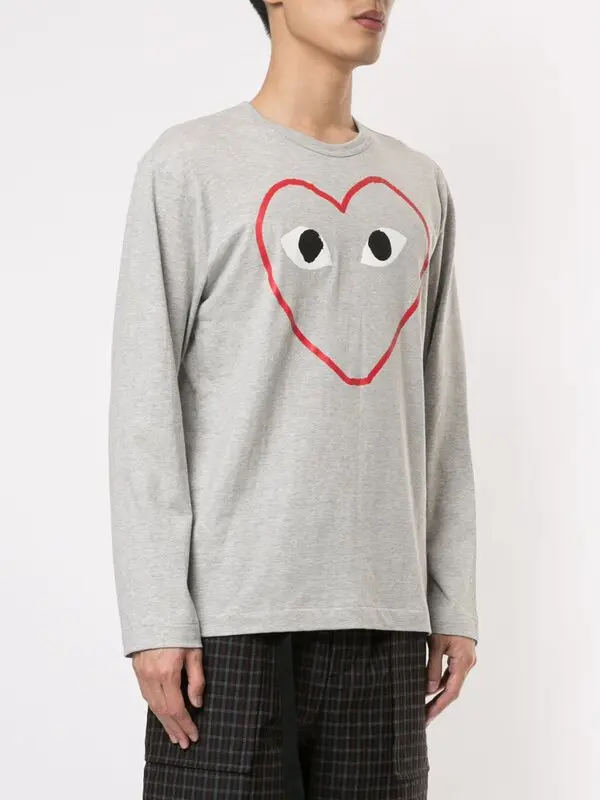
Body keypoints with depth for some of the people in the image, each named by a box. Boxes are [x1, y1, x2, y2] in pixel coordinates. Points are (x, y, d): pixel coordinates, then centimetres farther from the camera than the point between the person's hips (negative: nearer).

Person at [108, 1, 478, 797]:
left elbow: (441, 416, 14)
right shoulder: (187, 165, 0)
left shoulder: (421, 186, 14)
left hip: (381, 612, 4)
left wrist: (452, 599, 8)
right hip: (232, 609, -4)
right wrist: (156, 613, -9)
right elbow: (144, 406, -4)